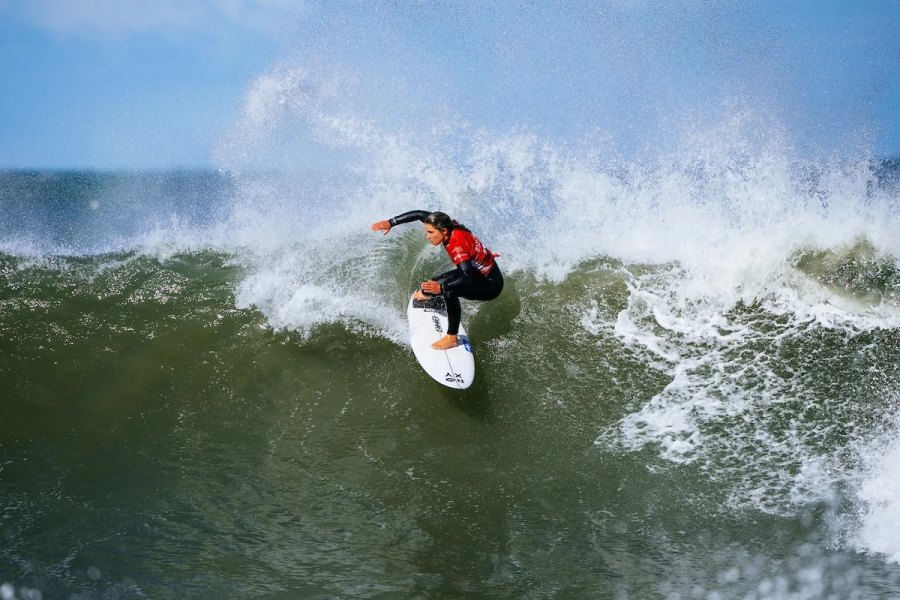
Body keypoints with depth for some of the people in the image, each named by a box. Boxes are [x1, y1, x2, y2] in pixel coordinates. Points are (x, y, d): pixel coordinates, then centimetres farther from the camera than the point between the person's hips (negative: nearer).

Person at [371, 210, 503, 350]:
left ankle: (452, 337, -17)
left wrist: (441, 288, -50)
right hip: (478, 271, 9)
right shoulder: (450, 227, -9)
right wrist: (390, 222, 0)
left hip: (491, 284, -9)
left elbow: (468, 278, -41)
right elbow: (420, 214, 1)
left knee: (450, 291, -27)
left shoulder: (457, 245, -31)